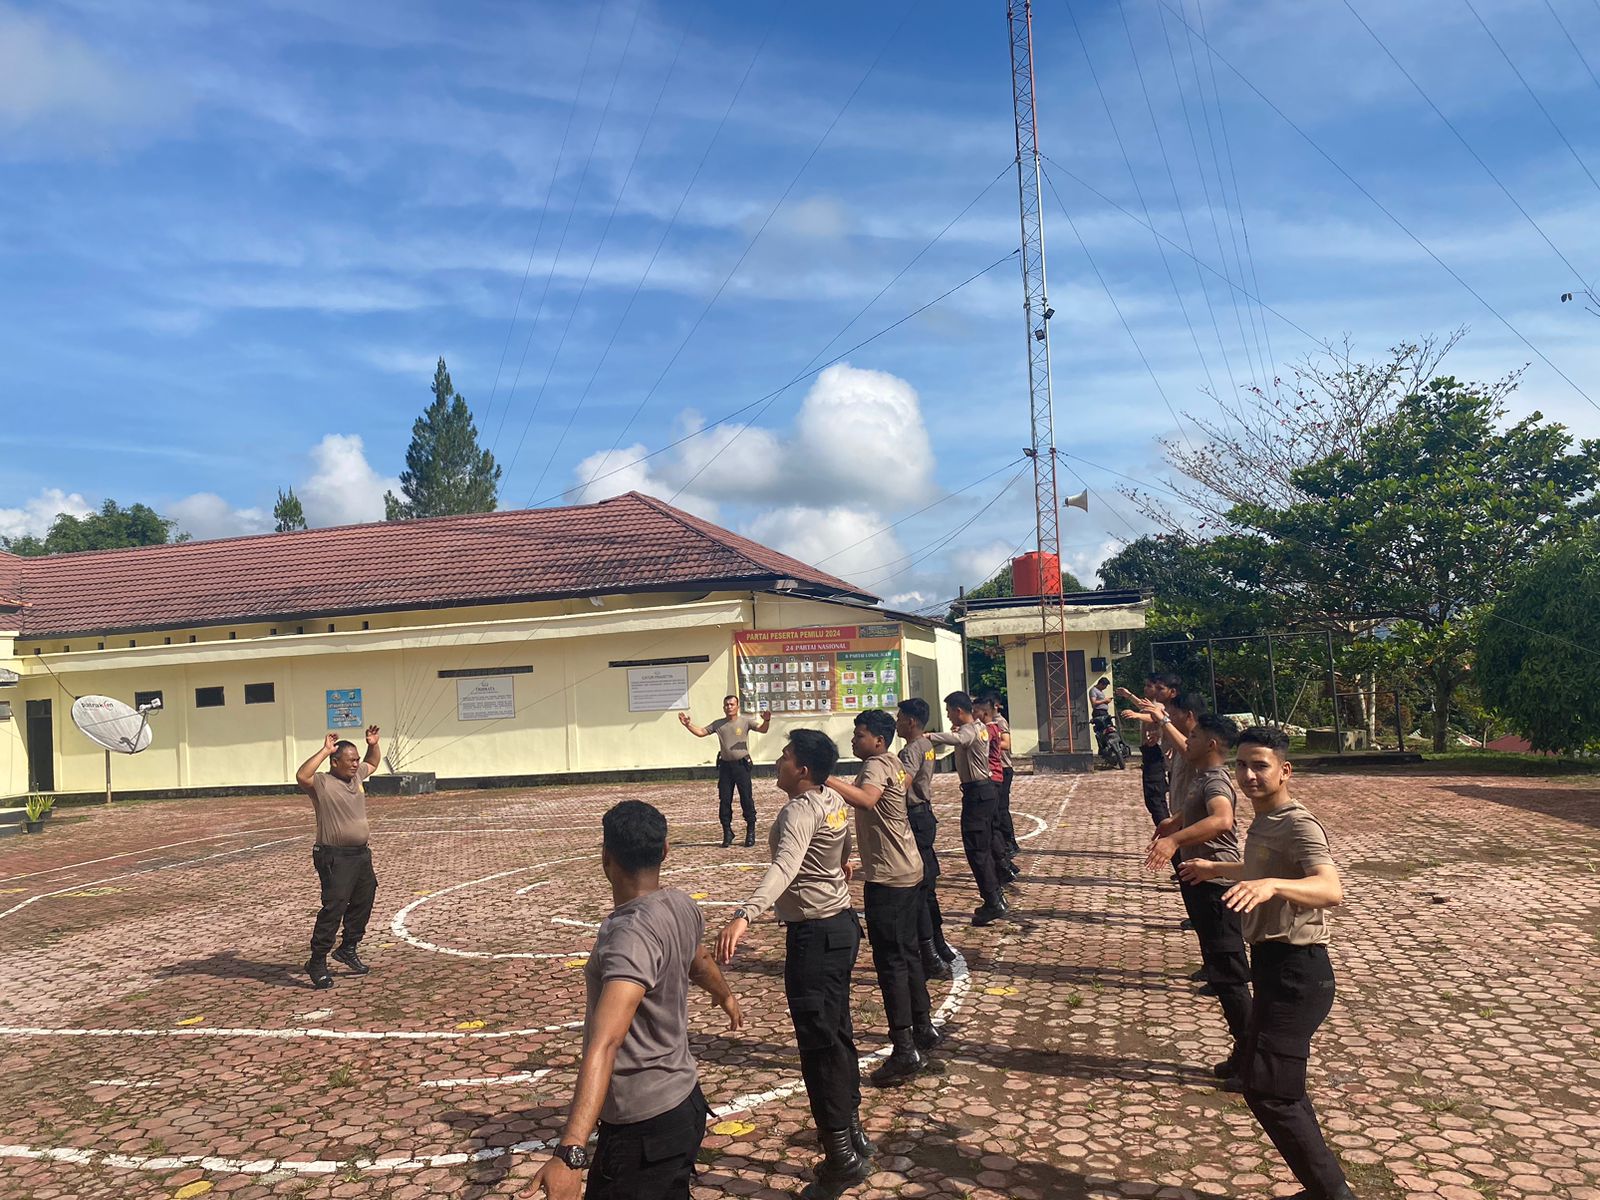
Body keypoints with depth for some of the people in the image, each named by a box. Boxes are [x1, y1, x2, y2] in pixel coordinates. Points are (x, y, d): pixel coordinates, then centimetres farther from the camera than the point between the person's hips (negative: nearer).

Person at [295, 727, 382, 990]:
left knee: (362, 904, 18)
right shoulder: (321, 783, -13)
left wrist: (373, 744, 9)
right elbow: (302, 776, -35)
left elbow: (373, 762, 29)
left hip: (361, 854, 8)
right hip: (335, 857, -8)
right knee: (333, 908, -11)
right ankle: (317, 962, -1)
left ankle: (347, 949, 35)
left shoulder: (357, 776, 9)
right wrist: (325, 751, -30)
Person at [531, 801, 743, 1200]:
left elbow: (605, 1044, -38)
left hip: (644, 1128, -8)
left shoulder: (631, 936, -27)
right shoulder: (681, 908, -3)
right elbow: (700, 963, 20)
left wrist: (570, 1152, -45)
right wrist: (727, 997, 41)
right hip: (683, 1102, 8)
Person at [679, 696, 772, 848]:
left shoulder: (745, 721, -2)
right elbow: (701, 732, 12)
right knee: (724, 801, 4)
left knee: (747, 799, -1)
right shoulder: (718, 724, 8)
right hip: (725, 765, 3)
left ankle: (750, 832, 10)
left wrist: (766, 721, -34)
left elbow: (762, 729, -12)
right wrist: (688, 724, -1)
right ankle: (727, 833, 14)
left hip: (741, 765, -3)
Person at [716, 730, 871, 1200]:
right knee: (837, 1033, 20)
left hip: (813, 935, -10)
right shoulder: (834, 800, 5)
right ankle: (851, 1131, 33)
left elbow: (784, 868, -40)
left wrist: (744, 916, -54)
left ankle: (842, 1157, -1)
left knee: (818, 1041, -5)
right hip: (841, 924, 10)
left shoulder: (800, 810, -21)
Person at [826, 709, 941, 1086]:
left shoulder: (876, 765, -16)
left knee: (890, 961, -6)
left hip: (887, 878, -10)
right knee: (907, 953, 20)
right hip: (908, 871, 10)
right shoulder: (892, 764, 12)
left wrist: (825, 779, -46)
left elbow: (866, 799, -38)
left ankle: (905, 1051, -4)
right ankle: (923, 1029, 32)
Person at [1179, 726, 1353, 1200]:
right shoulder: (1263, 822, 10)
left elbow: (1331, 889, -38)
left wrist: (1271, 886, -54)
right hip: (1273, 965, 10)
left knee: (1267, 1090, -10)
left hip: (1297, 970, -10)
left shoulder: (1299, 826, -20)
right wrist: (1215, 869, 44)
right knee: (1269, 1080, 19)